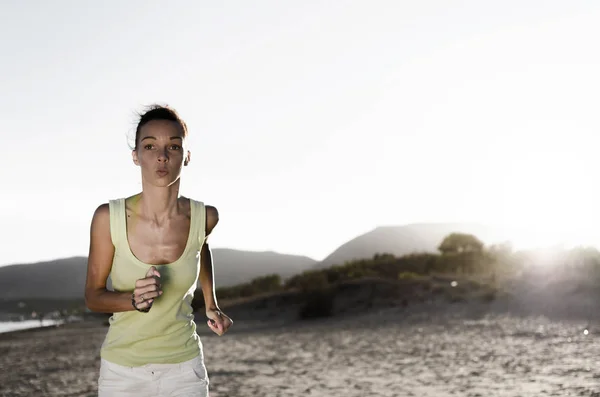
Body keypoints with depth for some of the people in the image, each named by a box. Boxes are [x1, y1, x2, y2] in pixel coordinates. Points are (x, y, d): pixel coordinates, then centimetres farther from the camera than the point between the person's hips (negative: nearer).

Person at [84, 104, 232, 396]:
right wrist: (135, 300, -23)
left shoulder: (205, 218, -12)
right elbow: (93, 297, -5)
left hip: (184, 370, 1)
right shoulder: (108, 217, -16)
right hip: (122, 370, -1)